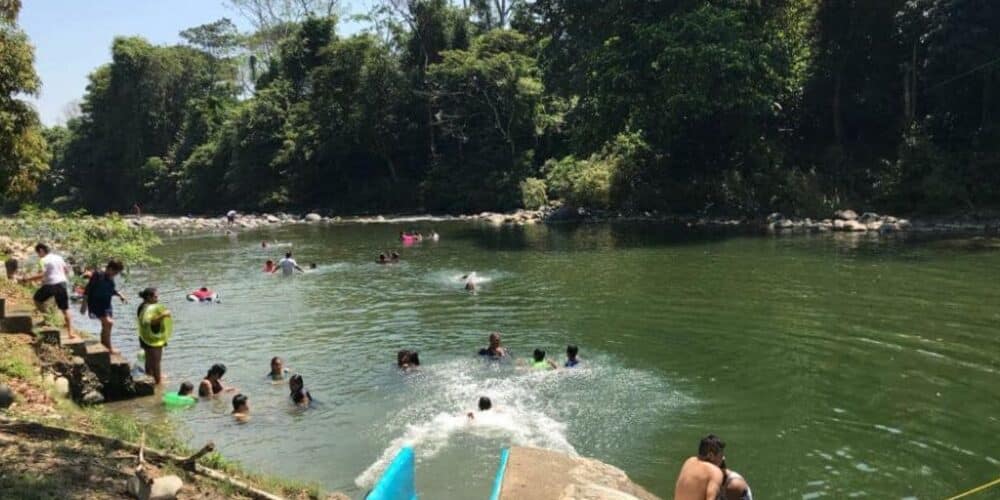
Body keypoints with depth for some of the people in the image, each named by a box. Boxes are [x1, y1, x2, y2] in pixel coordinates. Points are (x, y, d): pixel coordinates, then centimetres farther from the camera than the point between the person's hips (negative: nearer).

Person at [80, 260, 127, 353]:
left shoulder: (110, 277, 5)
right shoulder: (98, 275, -20)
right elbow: (88, 289, -18)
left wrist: (120, 295, 4)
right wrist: (84, 304, -18)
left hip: (106, 304, 9)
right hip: (96, 303, -9)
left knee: (106, 325, 16)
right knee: (108, 323, -16)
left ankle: (103, 347, 33)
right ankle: (109, 349, -8)